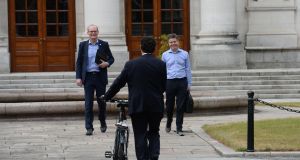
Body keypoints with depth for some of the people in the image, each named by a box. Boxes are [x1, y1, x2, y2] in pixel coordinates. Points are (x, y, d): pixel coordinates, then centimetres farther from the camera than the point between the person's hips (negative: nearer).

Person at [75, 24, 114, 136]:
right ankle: (89, 128, -1)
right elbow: (79, 62, 6)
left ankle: (103, 123, 28)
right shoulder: (83, 45, 6)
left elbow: (111, 58, 10)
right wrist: (78, 77, -3)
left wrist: (107, 63, -13)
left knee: (101, 102, 8)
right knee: (88, 103, -3)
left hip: (100, 77, 0)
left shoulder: (104, 45, 4)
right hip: (88, 77, 0)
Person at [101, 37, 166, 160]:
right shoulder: (161, 64, -3)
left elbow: (118, 83, 3)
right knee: (154, 133, 16)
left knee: (140, 136, 4)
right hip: (156, 106, 1)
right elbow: (165, 86, 2)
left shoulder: (131, 64, -3)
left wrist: (106, 97, 16)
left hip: (137, 105, -1)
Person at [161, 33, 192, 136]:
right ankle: (168, 125, 31)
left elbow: (188, 69, 9)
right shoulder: (165, 55, 7)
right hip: (169, 82, 0)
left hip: (182, 82, 0)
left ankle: (179, 128, 5)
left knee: (180, 106, -1)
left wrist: (189, 84, 5)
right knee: (169, 105, 8)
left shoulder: (184, 54, 6)